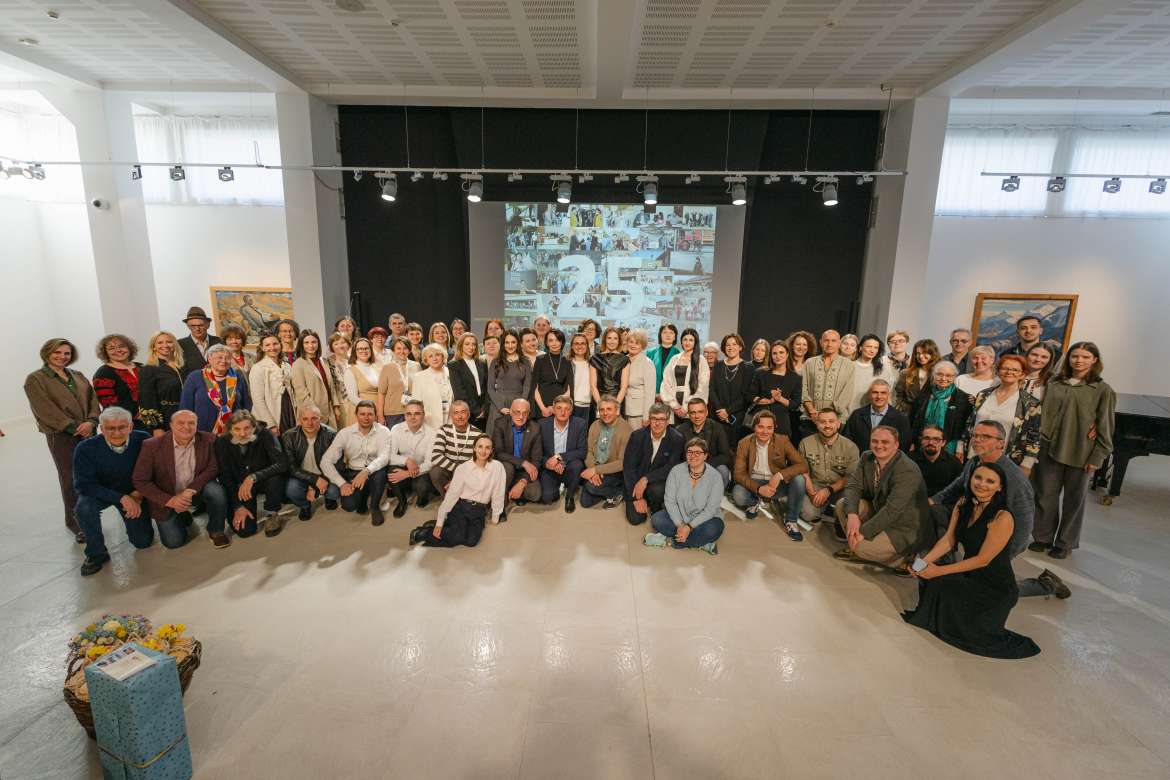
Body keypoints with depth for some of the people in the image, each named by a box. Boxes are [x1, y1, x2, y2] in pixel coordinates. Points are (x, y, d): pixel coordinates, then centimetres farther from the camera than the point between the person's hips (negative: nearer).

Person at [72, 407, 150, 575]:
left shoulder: (143, 440, -21)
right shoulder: (86, 448, -24)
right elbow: (83, 484, -24)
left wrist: (138, 495, -24)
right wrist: (121, 498, -34)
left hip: (133, 493, 1)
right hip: (99, 492, -1)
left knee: (143, 541, -2)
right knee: (85, 507, -36)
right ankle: (96, 554, -12)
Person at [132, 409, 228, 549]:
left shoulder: (208, 439, -13)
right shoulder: (152, 446, -16)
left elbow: (213, 468, -12)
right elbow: (140, 481, -13)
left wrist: (190, 490, -26)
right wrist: (169, 500, -22)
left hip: (196, 490, 1)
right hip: (166, 499, 0)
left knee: (217, 491, -31)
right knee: (173, 542, -7)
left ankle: (215, 531, -6)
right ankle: (182, 517, 27)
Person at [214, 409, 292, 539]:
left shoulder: (265, 434, -21)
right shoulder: (222, 443, -15)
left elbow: (282, 464, -30)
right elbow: (225, 477, -10)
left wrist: (253, 477, -42)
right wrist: (238, 507, -15)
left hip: (264, 480, -1)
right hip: (239, 485, 1)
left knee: (275, 478, -36)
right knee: (244, 530, -15)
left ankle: (273, 513, -8)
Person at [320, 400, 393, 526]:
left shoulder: (383, 431, -10)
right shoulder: (345, 433, -8)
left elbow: (384, 457, -25)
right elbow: (326, 461, -11)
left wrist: (366, 471, -43)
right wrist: (342, 483, -21)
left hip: (374, 473, 0)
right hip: (353, 474, 0)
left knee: (380, 471, -35)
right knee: (349, 505, -25)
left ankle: (375, 507, -7)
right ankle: (364, 495, 14)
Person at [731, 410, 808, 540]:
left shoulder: (782, 441, -9)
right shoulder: (744, 443, -9)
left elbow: (803, 465, -16)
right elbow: (739, 473, -12)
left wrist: (780, 475, -32)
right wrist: (758, 489, -29)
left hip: (777, 484, 1)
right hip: (754, 483, 0)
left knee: (799, 479, -29)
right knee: (737, 495, -32)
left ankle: (790, 521, -8)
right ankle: (755, 502, 7)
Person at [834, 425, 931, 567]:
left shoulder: (908, 471, -27)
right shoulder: (867, 457, -4)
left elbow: (892, 510, -30)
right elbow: (853, 486, -6)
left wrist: (863, 532, -28)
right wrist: (852, 515, -24)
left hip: (906, 530, -7)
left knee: (863, 548, -23)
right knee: (842, 504, -8)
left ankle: (904, 560, 2)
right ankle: (855, 546, 5)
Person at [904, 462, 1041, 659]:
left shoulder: (1002, 518, -22)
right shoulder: (963, 504, -2)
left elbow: (983, 559, -20)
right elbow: (948, 540, -2)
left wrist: (940, 571, -22)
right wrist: (925, 561, -18)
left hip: (996, 586, -6)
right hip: (970, 576, 6)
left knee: (939, 582, -22)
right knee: (928, 575, -15)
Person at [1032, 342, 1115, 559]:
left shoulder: (1103, 390, -4)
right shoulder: (1054, 384, 3)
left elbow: (1105, 427, -4)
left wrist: (1097, 457, -6)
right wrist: (1040, 442, 4)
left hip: (1081, 455, -2)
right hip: (1050, 450, 2)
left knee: (1074, 499, 11)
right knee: (1045, 495, 9)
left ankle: (1065, 543, 25)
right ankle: (1043, 537, 24)